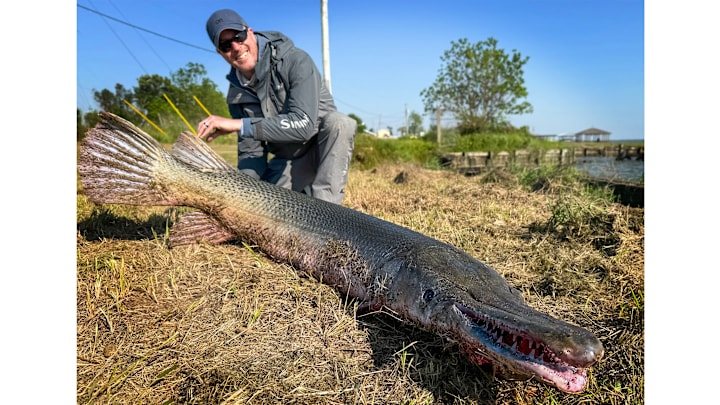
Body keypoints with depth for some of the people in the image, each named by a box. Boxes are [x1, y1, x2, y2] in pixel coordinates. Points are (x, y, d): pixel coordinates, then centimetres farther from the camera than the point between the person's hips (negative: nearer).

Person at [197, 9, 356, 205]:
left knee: (339, 122, -37)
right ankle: (303, 192, 17)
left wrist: (240, 124, -38)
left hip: (325, 148, -4)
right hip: (286, 161, 5)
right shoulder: (236, 94, -5)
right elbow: (251, 153, -5)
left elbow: (304, 124, -35)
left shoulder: (295, 61, -22)